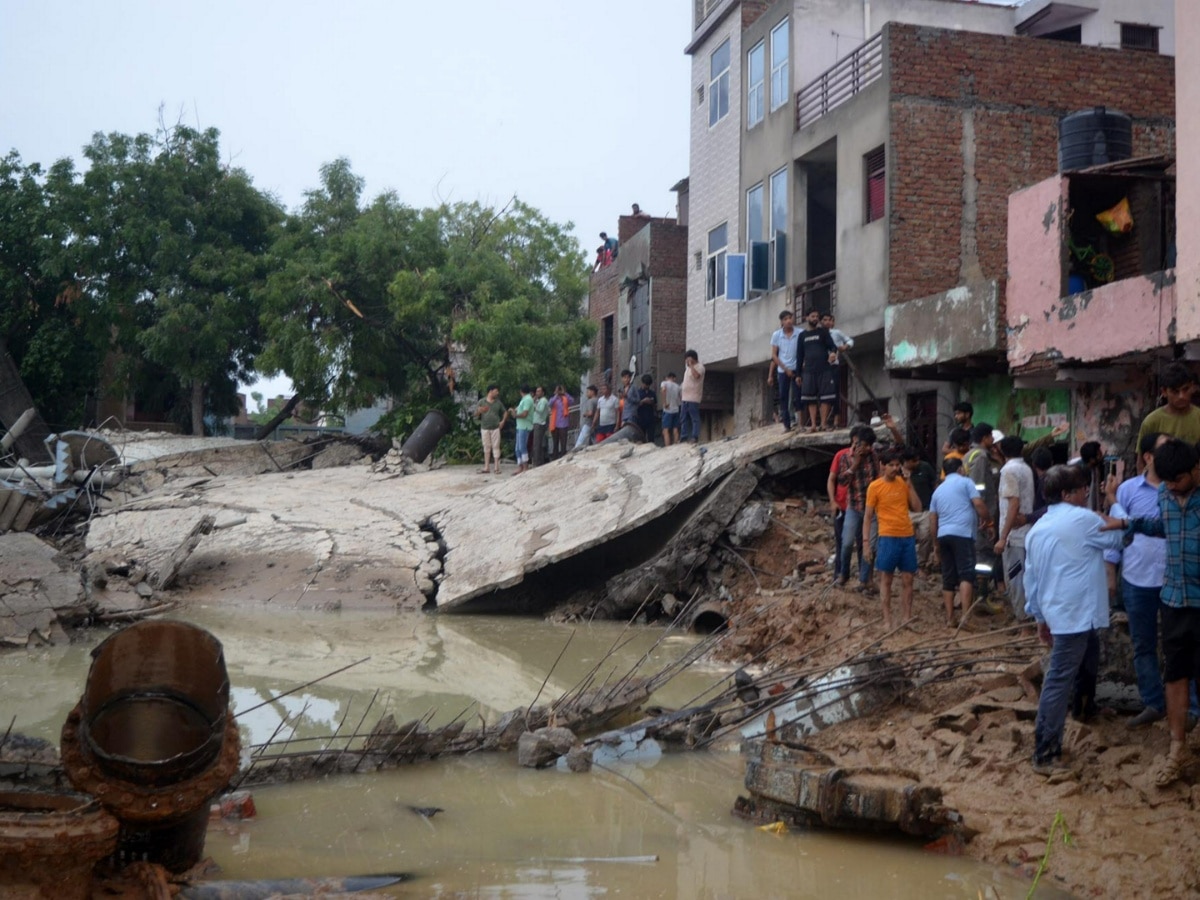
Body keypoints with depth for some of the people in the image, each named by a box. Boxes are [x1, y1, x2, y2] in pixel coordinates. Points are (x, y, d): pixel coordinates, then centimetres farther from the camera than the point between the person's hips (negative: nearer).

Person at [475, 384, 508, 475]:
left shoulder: (498, 402, 7)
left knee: (496, 447, -2)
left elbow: (505, 412, 17)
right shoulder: (482, 402, 2)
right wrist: (479, 411, -21)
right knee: (486, 448, 5)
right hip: (484, 428, 0)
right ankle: (486, 468, 10)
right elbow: (476, 415, 2)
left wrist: (503, 421, 1)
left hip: (495, 428, 0)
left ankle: (497, 468, -1)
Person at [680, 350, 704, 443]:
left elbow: (696, 375, -28)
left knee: (695, 418, -9)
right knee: (683, 419, 9)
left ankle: (695, 437, -13)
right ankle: (684, 437, 12)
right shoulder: (688, 367, 19)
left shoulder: (699, 367, -8)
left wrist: (691, 364, -21)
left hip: (693, 398, -9)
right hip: (685, 397, 9)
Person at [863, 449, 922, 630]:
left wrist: (909, 484, -2)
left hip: (908, 536, 4)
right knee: (886, 579, 3)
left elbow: (917, 507, 4)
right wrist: (866, 542, -8)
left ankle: (907, 618, 11)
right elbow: (868, 517, -2)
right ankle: (887, 620, 8)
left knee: (907, 579, 5)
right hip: (888, 538, -4)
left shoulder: (903, 483, 8)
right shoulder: (875, 487, -4)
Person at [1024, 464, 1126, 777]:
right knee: (1059, 680, -9)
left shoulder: (1037, 529, 12)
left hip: (1057, 612, 9)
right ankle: (1044, 755, -10)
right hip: (1076, 613, -9)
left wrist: (1040, 617, 23)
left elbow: (1031, 579, 16)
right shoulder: (1082, 519, -10)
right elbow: (1118, 538, 7)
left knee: (1087, 659, 32)